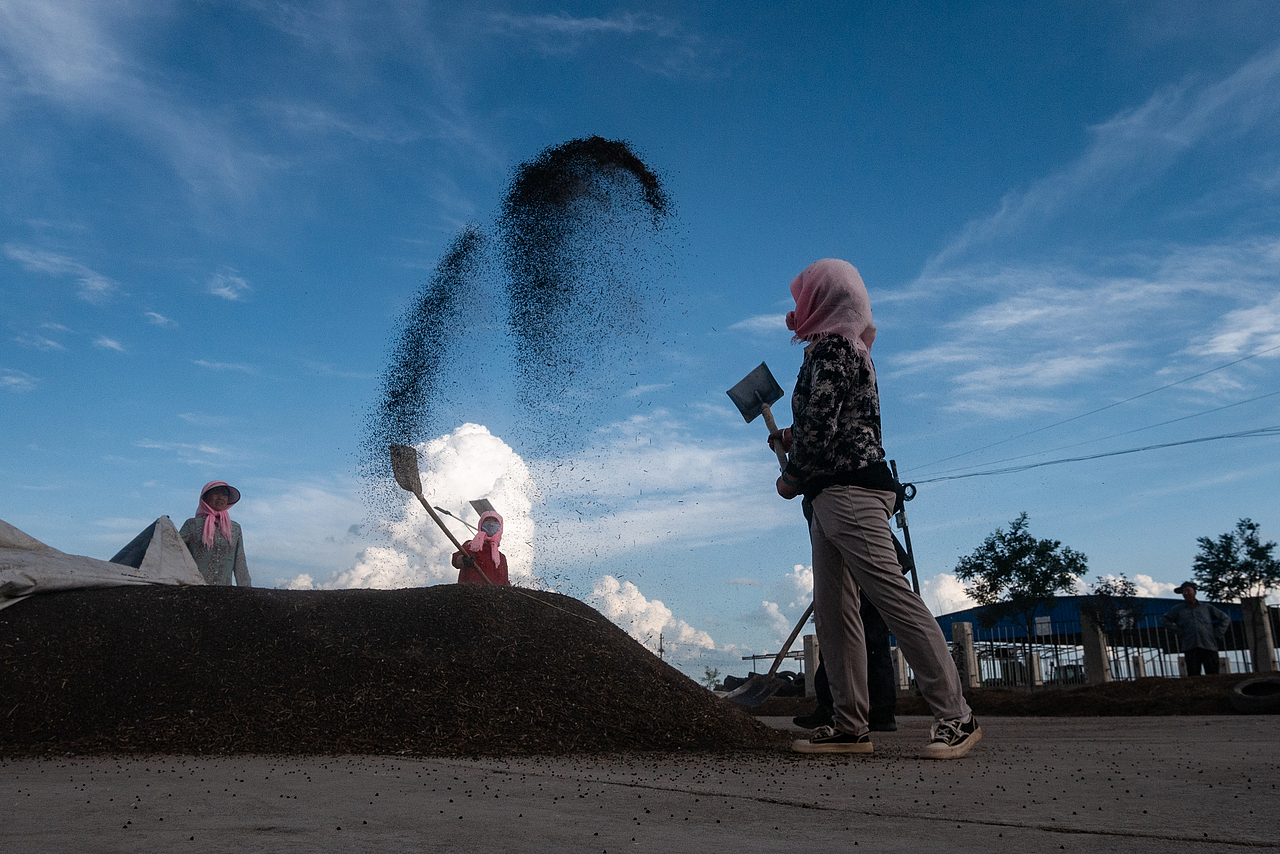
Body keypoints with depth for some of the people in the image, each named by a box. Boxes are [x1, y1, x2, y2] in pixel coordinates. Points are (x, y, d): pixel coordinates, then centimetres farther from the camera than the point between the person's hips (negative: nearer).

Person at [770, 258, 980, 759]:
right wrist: (793, 438, 22)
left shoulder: (832, 347, -6)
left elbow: (821, 423, -15)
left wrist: (790, 480, -3)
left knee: (892, 595, -14)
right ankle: (850, 726, 5)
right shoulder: (845, 350, 25)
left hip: (848, 490, -11)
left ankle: (955, 717, -12)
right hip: (832, 497, 11)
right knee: (833, 612, 5)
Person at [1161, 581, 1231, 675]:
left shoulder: (1206, 607, 18)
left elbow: (1225, 618, 24)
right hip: (1190, 648, 0)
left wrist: (1218, 635, 12)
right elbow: (1164, 620, 25)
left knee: (1213, 675, -9)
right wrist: (1177, 630, 10)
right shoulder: (1178, 609, 18)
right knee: (1193, 676, -9)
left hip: (1209, 646, 0)